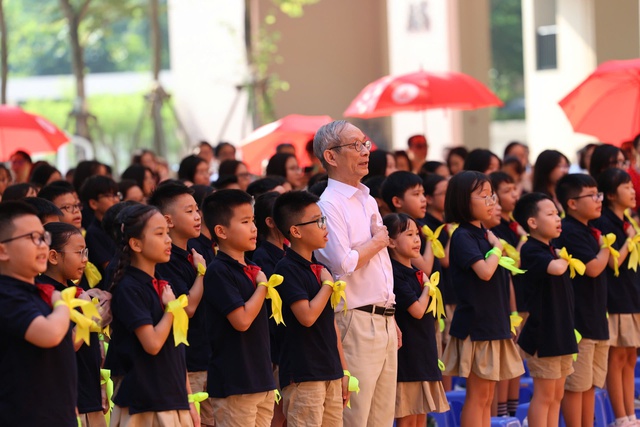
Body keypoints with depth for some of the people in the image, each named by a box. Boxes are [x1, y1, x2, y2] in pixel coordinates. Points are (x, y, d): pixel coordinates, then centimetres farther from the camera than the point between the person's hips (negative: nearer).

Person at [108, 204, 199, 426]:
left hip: (175, 404, 8)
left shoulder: (163, 286, 13)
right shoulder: (129, 288, -11)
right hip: (144, 408, -8)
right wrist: (171, 308, -7)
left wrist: (189, 400, 15)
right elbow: (152, 343, -20)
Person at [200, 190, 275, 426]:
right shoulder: (219, 271, -13)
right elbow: (241, 320, -20)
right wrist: (262, 286, -9)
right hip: (234, 386, -8)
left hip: (262, 381, 8)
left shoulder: (252, 269, 13)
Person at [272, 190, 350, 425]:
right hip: (303, 376, -8)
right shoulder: (287, 269, -11)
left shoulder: (321, 268, 15)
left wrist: (344, 371, 18)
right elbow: (307, 316, -22)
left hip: (330, 374, 8)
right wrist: (327, 285, -9)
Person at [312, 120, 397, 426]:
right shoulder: (329, 205, -11)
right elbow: (344, 264, -22)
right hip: (356, 319, -9)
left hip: (384, 320, 9)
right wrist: (376, 242, -6)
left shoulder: (368, 201, 17)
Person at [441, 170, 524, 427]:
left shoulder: (484, 234, 13)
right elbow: (484, 271, -24)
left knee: (487, 396, 10)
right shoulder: (463, 236, -12)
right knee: (477, 395, -5)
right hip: (476, 325, -8)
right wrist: (497, 248, -9)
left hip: (494, 324, 8)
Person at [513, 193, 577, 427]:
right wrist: (564, 259, -13)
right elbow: (555, 269, -33)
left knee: (556, 396, 13)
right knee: (544, 396, -3)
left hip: (561, 333, 9)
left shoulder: (552, 250, 12)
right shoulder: (531, 251, -15)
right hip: (543, 335, -9)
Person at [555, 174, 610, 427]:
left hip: (595, 319, 10)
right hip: (577, 320, -10)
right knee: (575, 384, -3)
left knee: (590, 383, 13)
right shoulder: (571, 232, -15)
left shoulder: (588, 231, 14)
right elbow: (593, 268, -20)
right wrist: (605, 248, -4)